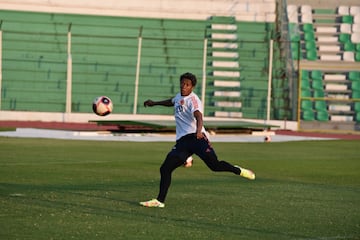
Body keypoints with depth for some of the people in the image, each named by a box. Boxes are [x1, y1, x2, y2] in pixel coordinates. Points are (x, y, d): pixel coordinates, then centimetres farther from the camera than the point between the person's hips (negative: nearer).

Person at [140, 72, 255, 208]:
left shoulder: (193, 100, -9)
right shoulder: (179, 96, 16)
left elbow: (198, 116, -28)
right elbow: (171, 102, 43)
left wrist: (199, 130, -48)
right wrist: (154, 103, 51)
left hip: (196, 137, -7)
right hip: (182, 140, 7)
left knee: (214, 165, -21)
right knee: (165, 168, -6)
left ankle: (239, 171, 4)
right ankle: (160, 201, -2)